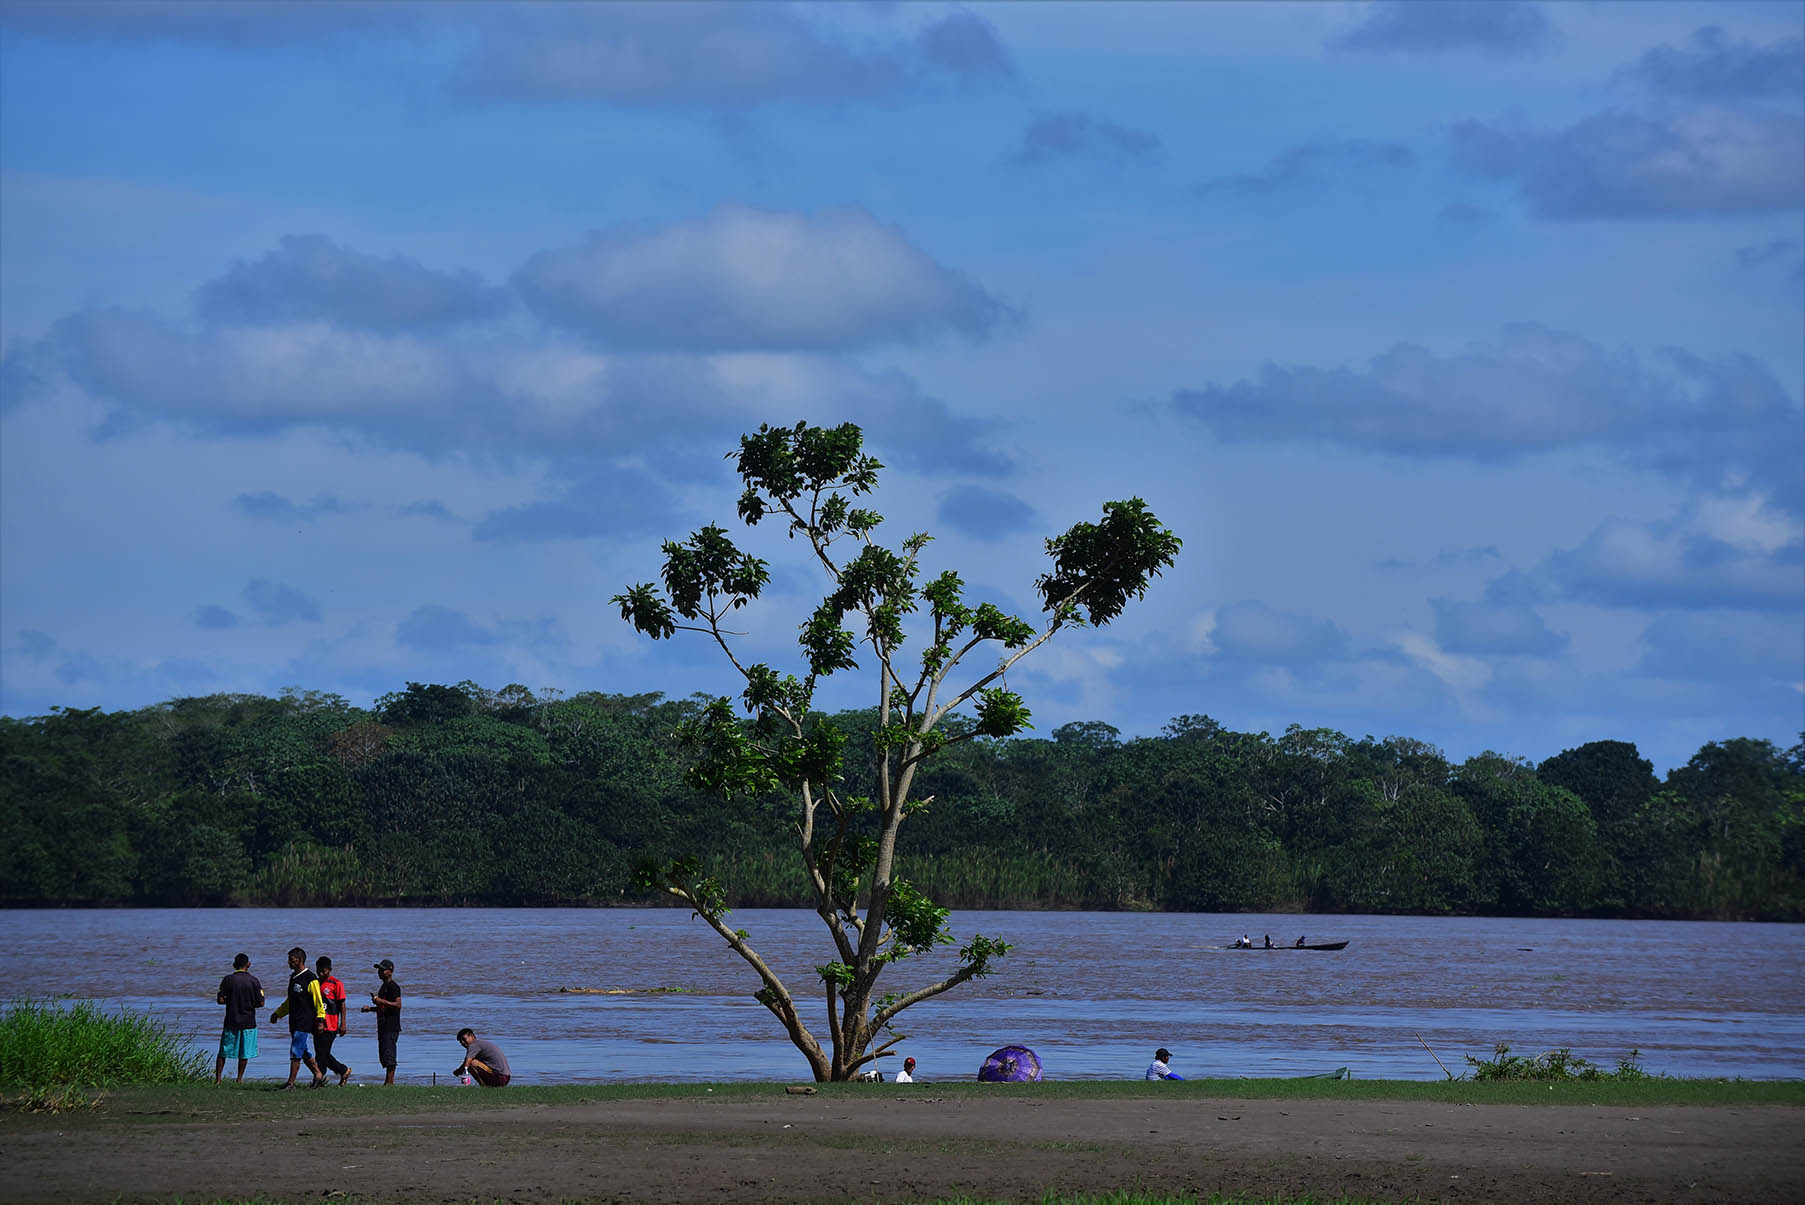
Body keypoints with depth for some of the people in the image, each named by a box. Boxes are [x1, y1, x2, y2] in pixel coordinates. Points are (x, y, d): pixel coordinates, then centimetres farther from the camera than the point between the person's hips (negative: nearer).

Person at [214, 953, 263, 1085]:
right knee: (244, 1053, 10)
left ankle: (218, 1077, 4)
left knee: (223, 1052, 8)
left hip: (231, 1021, 0)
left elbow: (220, 1000, -8)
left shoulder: (228, 980, -5)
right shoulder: (253, 981, -4)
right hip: (248, 1022, 0)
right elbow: (261, 1002, -4)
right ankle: (240, 1078, 12)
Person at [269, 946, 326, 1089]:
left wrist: (320, 1020, -15)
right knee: (305, 1054, 11)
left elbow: (319, 1001, -12)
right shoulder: (293, 977, 16)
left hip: (305, 1023, -9)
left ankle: (291, 1082, -7)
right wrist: (277, 1013, 23)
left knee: (296, 1052, -9)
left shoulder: (310, 979, -11)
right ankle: (319, 1076, 21)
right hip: (295, 1023, 9)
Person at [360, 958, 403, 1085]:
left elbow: (398, 1005, -21)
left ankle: (390, 1081, -15)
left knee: (388, 1055, -14)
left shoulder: (393, 987, -11)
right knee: (383, 1056, 10)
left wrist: (381, 1001, -24)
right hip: (383, 1027, 10)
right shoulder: (384, 987, 21)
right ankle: (388, 1081, 14)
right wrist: (370, 1008, 17)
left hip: (391, 1027, -10)